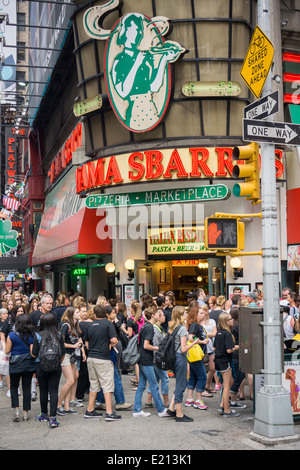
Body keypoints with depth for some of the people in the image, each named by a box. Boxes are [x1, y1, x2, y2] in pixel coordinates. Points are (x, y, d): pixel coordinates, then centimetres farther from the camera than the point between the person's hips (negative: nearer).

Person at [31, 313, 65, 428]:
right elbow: (63, 353, 2)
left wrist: (31, 348, 12)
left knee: (43, 391, 13)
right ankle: (52, 418, -3)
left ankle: (44, 414, 29)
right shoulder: (58, 335, -3)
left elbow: (34, 354, -8)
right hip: (56, 367, 1)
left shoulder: (38, 335, -9)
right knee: (54, 391, 2)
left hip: (41, 366, -1)